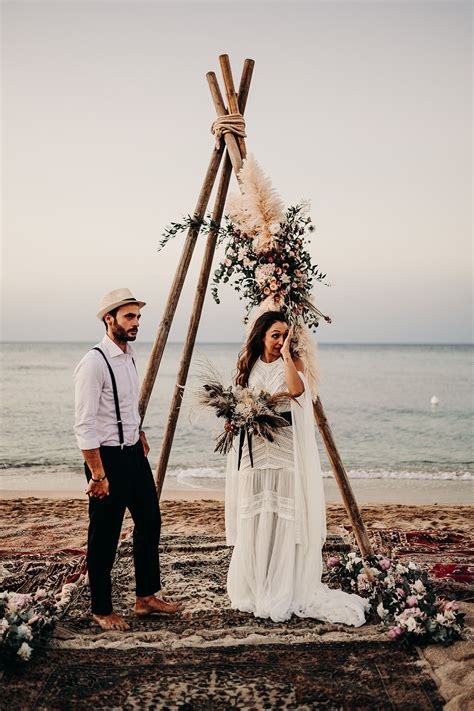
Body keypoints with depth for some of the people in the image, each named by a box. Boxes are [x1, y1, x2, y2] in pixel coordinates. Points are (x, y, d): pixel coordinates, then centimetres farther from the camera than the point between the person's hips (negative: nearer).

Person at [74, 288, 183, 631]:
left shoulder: (130, 355, 8)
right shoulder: (94, 363, -19)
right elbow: (85, 425, -21)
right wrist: (97, 474, -21)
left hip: (134, 452, 9)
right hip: (107, 457, -9)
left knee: (149, 522, 15)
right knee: (104, 537, 5)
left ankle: (146, 597, 31)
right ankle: (101, 610, 22)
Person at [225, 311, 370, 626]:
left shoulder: (293, 363, 3)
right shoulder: (248, 365, 11)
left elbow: (296, 389, -20)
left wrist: (286, 354, -12)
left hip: (285, 448, -2)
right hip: (254, 448, 3)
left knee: (284, 517, -2)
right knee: (253, 518, 5)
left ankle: (284, 590, 9)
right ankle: (253, 585, 18)